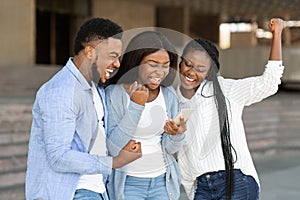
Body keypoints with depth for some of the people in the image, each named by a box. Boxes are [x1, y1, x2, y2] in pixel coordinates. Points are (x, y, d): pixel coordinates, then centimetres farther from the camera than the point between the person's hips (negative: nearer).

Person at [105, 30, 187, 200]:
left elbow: (170, 149, 2)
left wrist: (177, 134, -20)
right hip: (127, 183, -4)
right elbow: (114, 148, -20)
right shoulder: (114, 94, -13)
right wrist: (136, 106, -25)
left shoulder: (169, 94, 1)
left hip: (163, 180, 4)